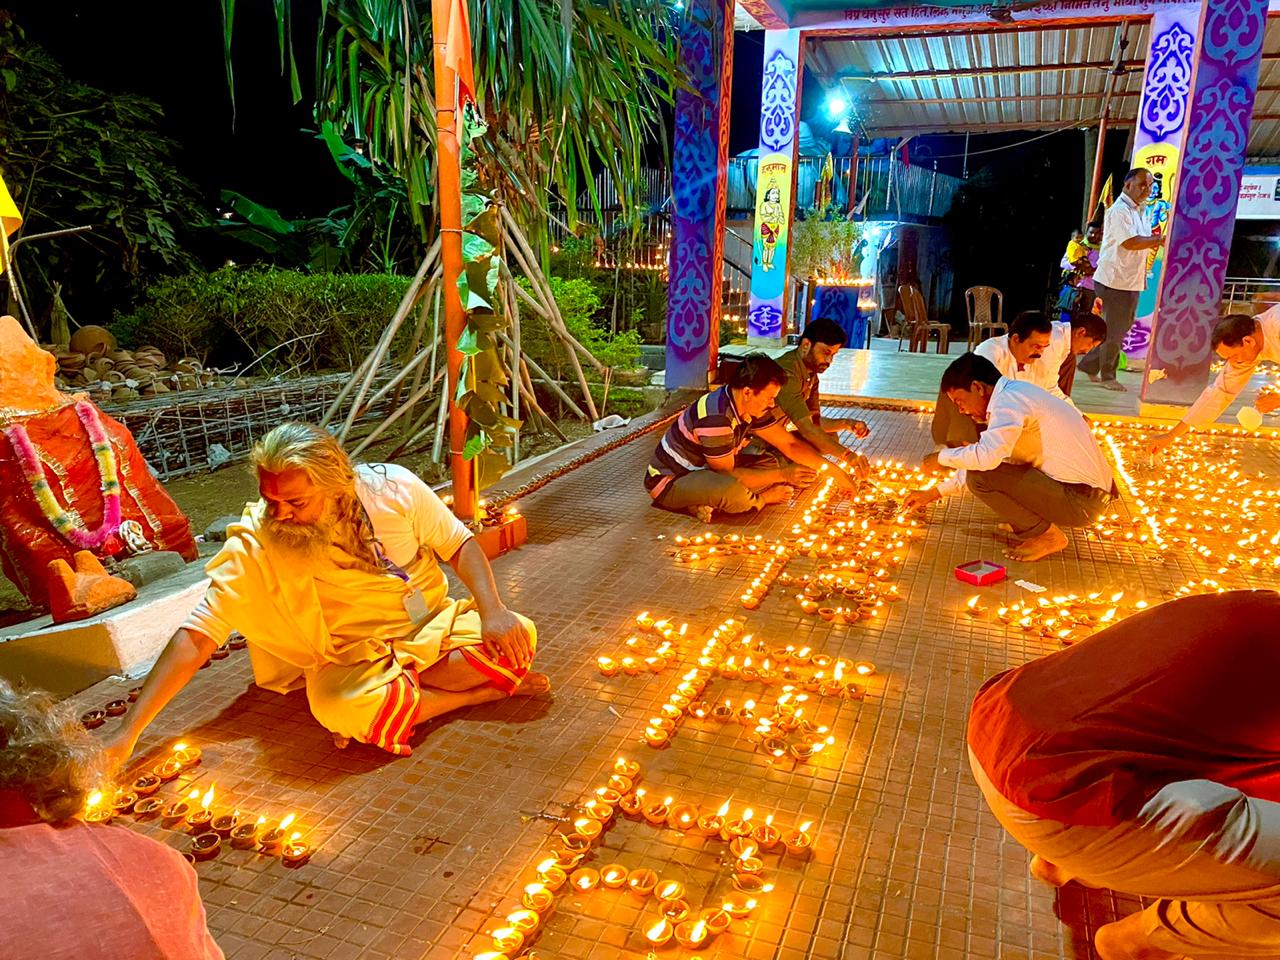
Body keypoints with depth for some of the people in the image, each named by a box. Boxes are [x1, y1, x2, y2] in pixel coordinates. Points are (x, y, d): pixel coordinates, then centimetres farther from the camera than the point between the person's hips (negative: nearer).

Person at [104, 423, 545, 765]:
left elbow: (459, 545, -3)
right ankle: (485, 689, -14)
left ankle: (395, 696, -8)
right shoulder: (255, 547, -19)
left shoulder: (393, 488, -16)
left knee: (519, 637, -23)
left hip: (435, 625, 1)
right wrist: (128, 733, -24)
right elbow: (194, 638, -18)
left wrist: (493, 612, -18)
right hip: (357, 657, -1)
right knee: (338, 705, -36)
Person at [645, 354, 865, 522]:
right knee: (732, 490, -38)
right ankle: (761, 500, -3)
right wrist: (782, 475, -20)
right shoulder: (716, 416, -31)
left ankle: (710, 503, -8)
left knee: (774, 464, 2)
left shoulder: (751, 406, -3)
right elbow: (728, 475, -25)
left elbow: (790, 445, 3)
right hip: (669, 481, -9)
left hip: (704, 470, 10)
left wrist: (836, 471, -2)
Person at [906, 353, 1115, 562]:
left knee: (981, 476, -17)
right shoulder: (1016, 394, 15)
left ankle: (1046, 536, -4)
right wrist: (935, 493, 20)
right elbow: (985, 461, 21)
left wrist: (941, 458, -11)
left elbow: (986, 457, -31)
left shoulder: (1009, 399, -16)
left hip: (1081, 500, -10)